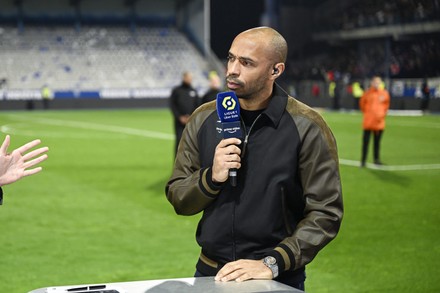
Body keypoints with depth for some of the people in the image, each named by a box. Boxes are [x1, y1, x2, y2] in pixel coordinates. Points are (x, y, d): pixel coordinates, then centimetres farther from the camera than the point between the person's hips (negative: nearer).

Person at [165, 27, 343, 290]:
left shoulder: (307, 127, -11)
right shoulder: (204, 119, 0)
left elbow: (325, 213, -13)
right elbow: (177, 198, 4)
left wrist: (272, 264, -21)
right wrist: (212, 178, -15)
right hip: (210, 274, 4)